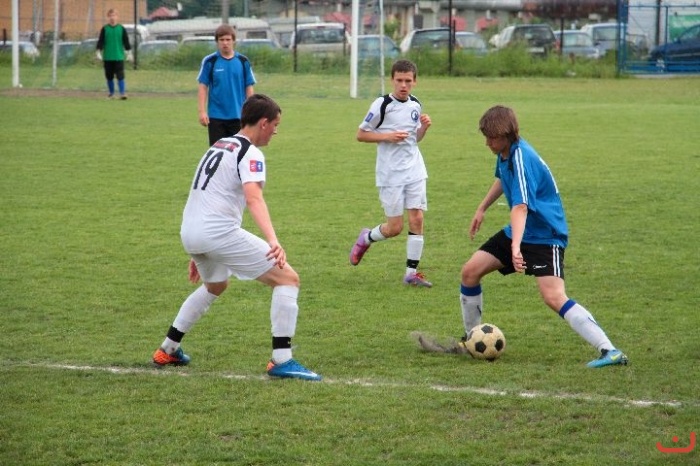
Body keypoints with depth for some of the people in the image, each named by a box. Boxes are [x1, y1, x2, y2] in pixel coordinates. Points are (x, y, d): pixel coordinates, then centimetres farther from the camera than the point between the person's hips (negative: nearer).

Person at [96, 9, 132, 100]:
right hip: (107, 57, 1)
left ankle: (122, 93, -8)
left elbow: (126, 42, 7)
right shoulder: (104, 29, 3)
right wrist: (98, 52, -2)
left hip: (119, 57, -1)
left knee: (120, 75, -9)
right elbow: (100, 42, 4)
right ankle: (111, 93, 19)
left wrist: (129, 52, 6)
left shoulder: (121, 29, 3)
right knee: (109, 76, 8)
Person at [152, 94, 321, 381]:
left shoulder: (219, 146, 22)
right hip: (219, 232, -9)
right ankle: (281, 361, -11)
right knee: (287, 279, -5)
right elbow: (254, 198, -25)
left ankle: (167, 351, 39)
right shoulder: (250, 153, -6)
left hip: (188, 231, 9)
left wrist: (199, 254, 37)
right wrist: (273, 241, -39)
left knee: (215, 286, 36)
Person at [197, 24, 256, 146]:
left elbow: (249, 88, 6)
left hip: (237, 116, 1)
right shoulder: (210, 61, -1)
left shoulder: (243, 62, 3)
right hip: (216, 116, -1)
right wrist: (202, 111, -7)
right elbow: (203, 87, 0)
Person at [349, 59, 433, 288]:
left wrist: (424, 127, 0)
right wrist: (388, 136, -17)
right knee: (395, 227, -2)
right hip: (390, 174, -5)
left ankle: (411, 272, 3)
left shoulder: (415, 104, 8)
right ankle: (365, 238, 29)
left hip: (415, 171, 5)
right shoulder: (382, 105, -10)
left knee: (417, 219, -3)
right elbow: (361, 134, -5)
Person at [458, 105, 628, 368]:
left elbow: (520, 207, -39)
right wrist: (482, 209, 33)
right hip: (518, 232, 9)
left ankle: (609, 351, -29)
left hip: (544, 235, -9)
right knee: (470, 271, 3)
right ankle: (471, 339, 21)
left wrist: (515, 247, -51)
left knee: (553, 297, -25)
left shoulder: (521, 159, -26)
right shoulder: (504, 152, 2)